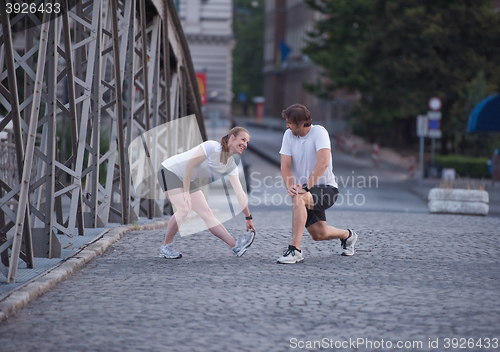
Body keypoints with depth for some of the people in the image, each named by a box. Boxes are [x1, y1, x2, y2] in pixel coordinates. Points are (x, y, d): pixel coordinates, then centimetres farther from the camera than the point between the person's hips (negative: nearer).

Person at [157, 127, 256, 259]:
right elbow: (189, 166, -24)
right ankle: (166, 247, -10)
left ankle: (235, 244, -5)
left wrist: (248, 218, -5)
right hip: (170, 170, -7)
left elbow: (240, 193, -2)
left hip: (189, 180, 7)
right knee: (184, 208, -23)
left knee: (207, 213, 1)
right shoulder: (211, 147, -25)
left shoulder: (231, 166, -3)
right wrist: (186, 193, -22)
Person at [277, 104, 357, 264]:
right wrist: (290, 187, -24)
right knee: (319, 234, 5)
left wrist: (305, 187, -34)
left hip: (327, 188, -6)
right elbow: (285, 166, -4)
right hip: (307, 191, 7)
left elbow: (323, 162, -29)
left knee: (298, 198, -35)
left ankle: (294, 250, -35)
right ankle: (347, 235, 40)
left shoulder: (319, 132, -16)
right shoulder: (289, 135, 1)